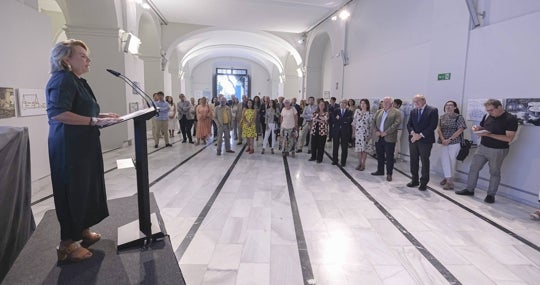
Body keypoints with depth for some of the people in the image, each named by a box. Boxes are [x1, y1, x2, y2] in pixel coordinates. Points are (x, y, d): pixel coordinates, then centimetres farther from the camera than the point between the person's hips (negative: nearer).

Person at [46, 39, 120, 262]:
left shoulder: (77, 81, 19)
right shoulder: (62, 79, -13)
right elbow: (57, 113, -25)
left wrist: (100, 116, 14)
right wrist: (94, 121, -25)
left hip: (83, 145, 10)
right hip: (69, 147, -10)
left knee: (85, 188, 15)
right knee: (72, 191, -3)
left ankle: (82, 231, 30)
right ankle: (67, 243, 10)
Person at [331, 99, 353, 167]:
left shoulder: (349, 112, 1)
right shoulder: (336, 111, 8)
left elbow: (349, 120, -15)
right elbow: (332, 119, -5)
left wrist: (339, 119, -12)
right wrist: (343, 121, -12)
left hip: (345, 131, -2)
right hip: (336, 130, 2)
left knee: (344, 147, 4)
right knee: (335, 146, 8)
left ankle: (343, 162, 14)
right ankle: (334, 160, 20)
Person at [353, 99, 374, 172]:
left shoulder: (369, 114, -6)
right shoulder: (357, 111, 4)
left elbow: (371, 125, -5)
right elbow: (354, 121, 8)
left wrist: (370, 135, -8)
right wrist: (354, 131, 5)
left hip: (365, 134, -3)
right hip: (358, 133, 3)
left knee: (364, 149, 3)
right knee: (358, 149, 7)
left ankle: (363, 164, 13)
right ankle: (359, 163, 19)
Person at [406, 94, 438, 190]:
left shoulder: (433, 110, -3)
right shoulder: (413, 111, 12)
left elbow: (433, 125, -11)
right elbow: (409, 124, 7)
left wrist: (420, 135, -15)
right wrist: (413, 133, -12)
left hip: (425, 140, -5)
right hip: (413, 139, 5)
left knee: (425, 162, 1)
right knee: (413, 161, 9)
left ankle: (423, 183, 11)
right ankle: (415, 181, 20)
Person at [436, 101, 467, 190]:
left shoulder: (459, 117, -5)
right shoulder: (442, 117, 8)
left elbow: (460, 130, -11)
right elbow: (439, 129, 3)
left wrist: (449, 139, -15)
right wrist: (443, 139, -11)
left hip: (454, 142, -4)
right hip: (444, 142, 4)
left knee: (452, 161, 3)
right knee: (444, 160, 1)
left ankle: (448, 178, 15)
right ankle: (449, 181, 8)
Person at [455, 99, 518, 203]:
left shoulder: (510, 119, -14)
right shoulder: (487, 116, 3)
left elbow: (509, 138, -20)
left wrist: (489, 134, -25)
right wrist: (477, 128, -6)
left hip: (498, 150, -5)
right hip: (482, 147, 6)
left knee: (494, 172, 8)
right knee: (473, 168, 9)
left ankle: (491, 195, 20)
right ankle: (470, 189, 22)